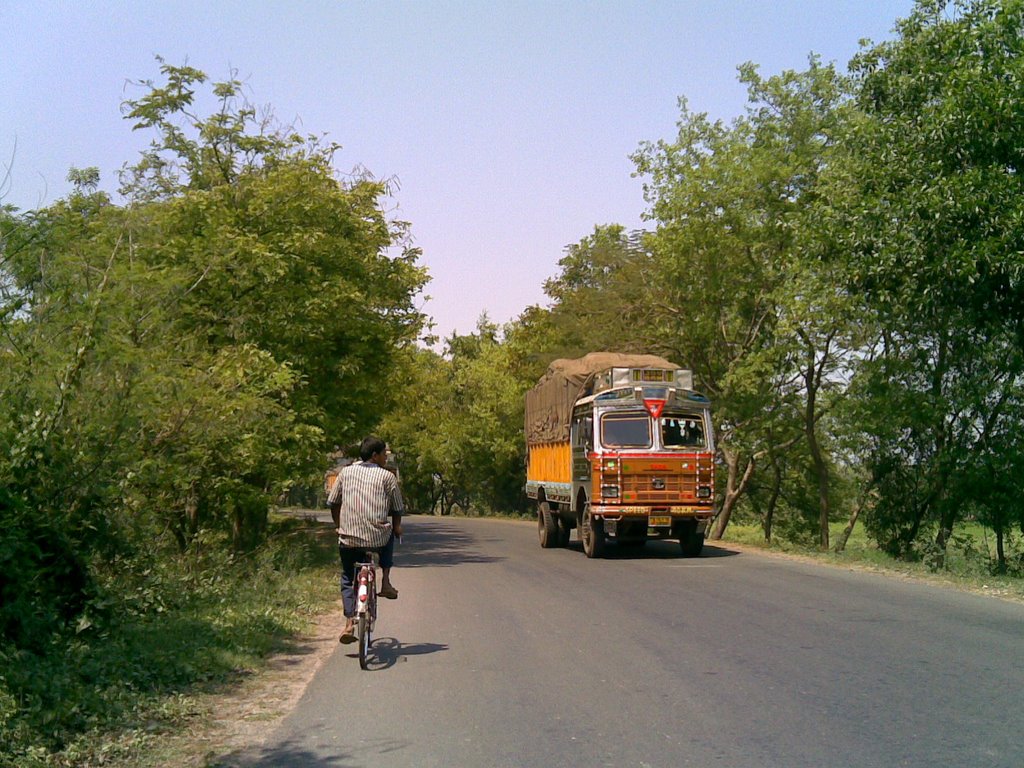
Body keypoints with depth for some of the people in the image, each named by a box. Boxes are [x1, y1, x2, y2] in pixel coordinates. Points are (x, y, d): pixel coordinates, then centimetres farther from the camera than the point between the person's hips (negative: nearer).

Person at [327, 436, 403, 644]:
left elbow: (333, 503, 15)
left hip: (348, 538, 2)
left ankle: (349, 623, 6)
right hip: (377, 538, -2)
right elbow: (397, 510, 6)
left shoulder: (346, 472, 10)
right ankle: (385, 582, 23)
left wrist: (338, 525, 30)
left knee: (348, 579, 21)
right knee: (390, 534, 33)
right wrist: (397, 527, 25)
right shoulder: (387, 476, 2)